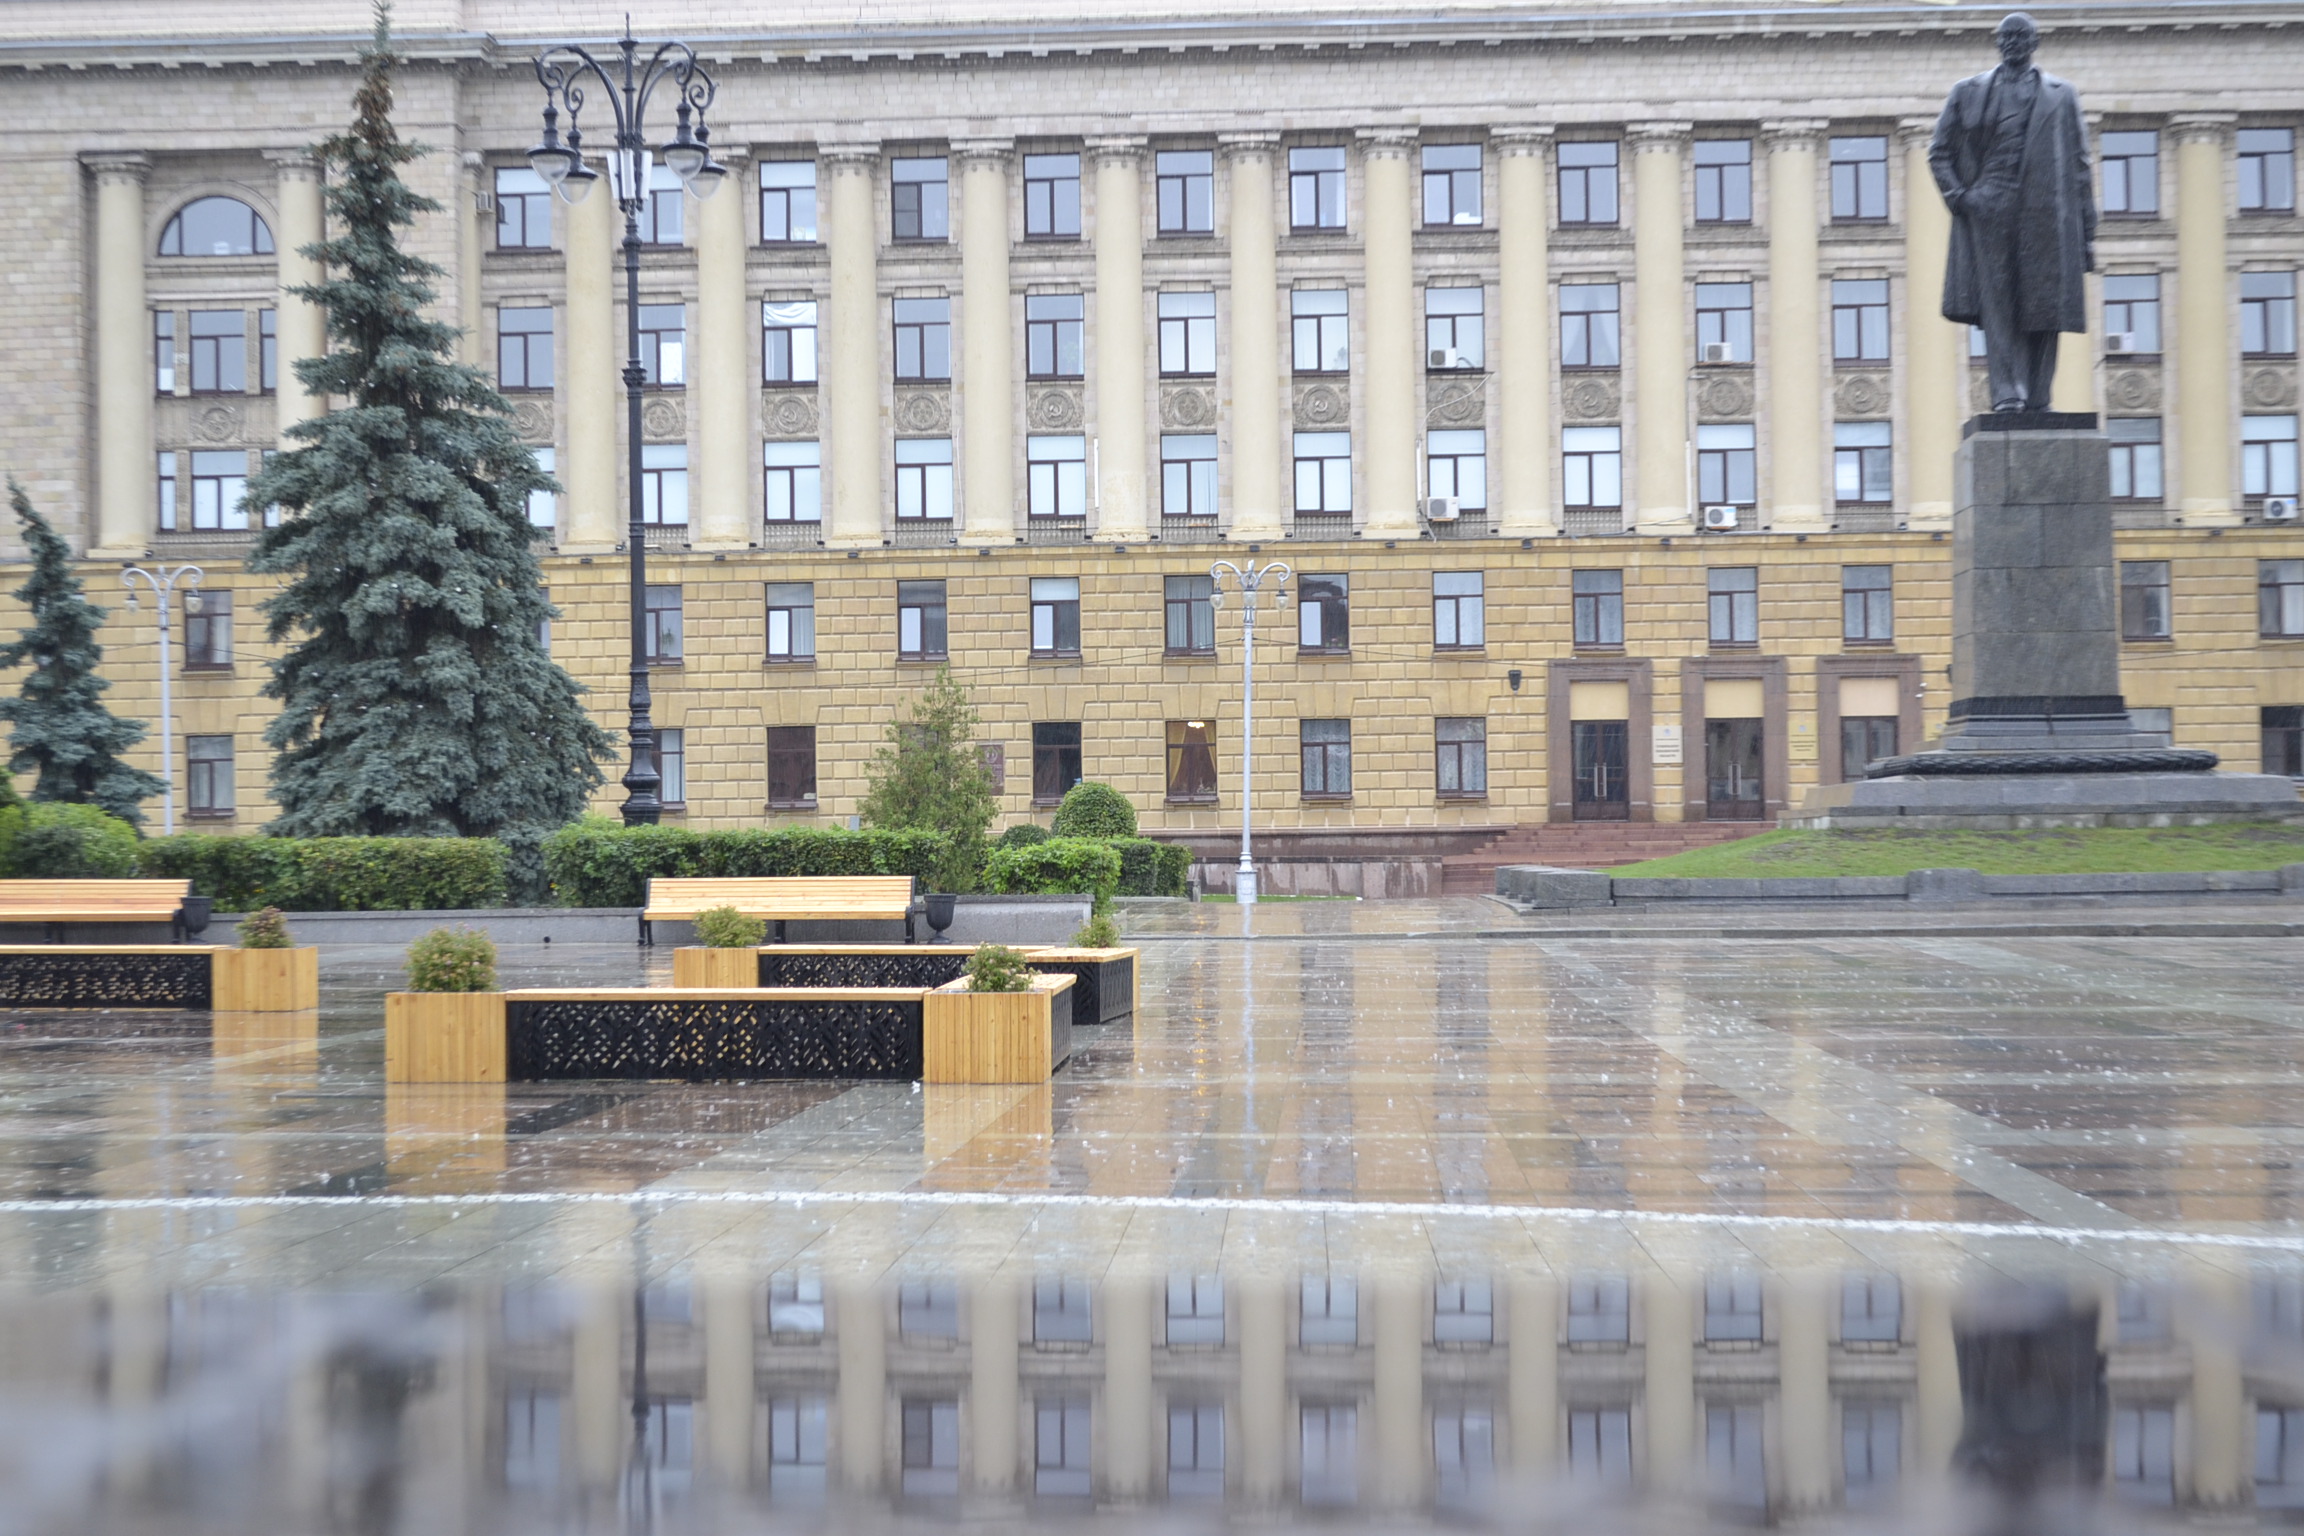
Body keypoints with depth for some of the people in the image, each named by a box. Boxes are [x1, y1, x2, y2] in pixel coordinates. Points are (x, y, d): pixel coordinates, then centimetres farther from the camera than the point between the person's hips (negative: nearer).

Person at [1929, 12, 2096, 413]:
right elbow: (1939, 151, 15)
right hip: (1989, 215, -1)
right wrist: (1958, 196, -3)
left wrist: (2087, 234, 7)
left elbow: (2079, 166, 13)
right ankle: (2007, 394, -11)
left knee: (2044, 311, -2)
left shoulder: (2061, 95, 15)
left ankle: (2037, 403, 1)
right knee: (1997, 305, -9)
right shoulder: (1969, 92, 13)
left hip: (2046, 217, 1)